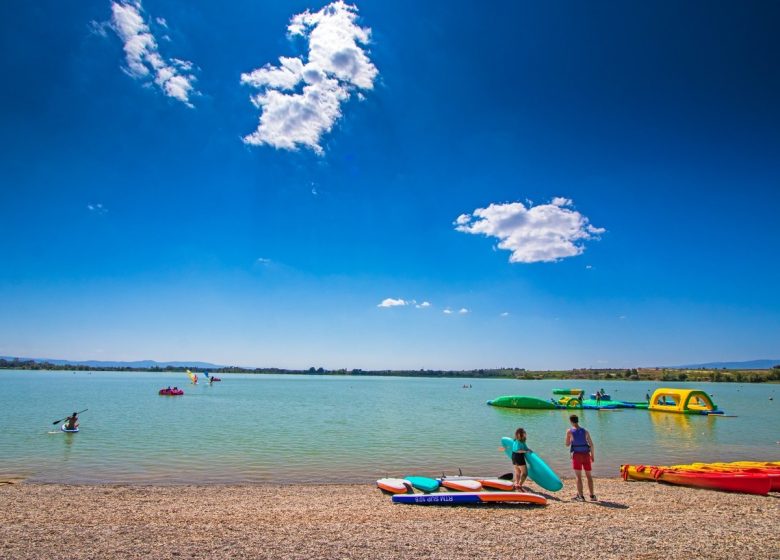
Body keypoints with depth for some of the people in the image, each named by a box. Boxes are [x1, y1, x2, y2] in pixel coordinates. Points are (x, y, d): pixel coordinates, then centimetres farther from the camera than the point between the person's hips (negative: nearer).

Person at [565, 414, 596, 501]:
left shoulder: (569, 431, -3)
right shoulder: (585, 431, 3)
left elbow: (567, 445, 5)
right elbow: (591, 444, -1)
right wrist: (593, 456, 8)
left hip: (577, 455, -3)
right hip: (586, 455, 3)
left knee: (578, 477, 2)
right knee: (589, 476, 15)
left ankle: (580, 496, 0)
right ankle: (592, 495, 19)